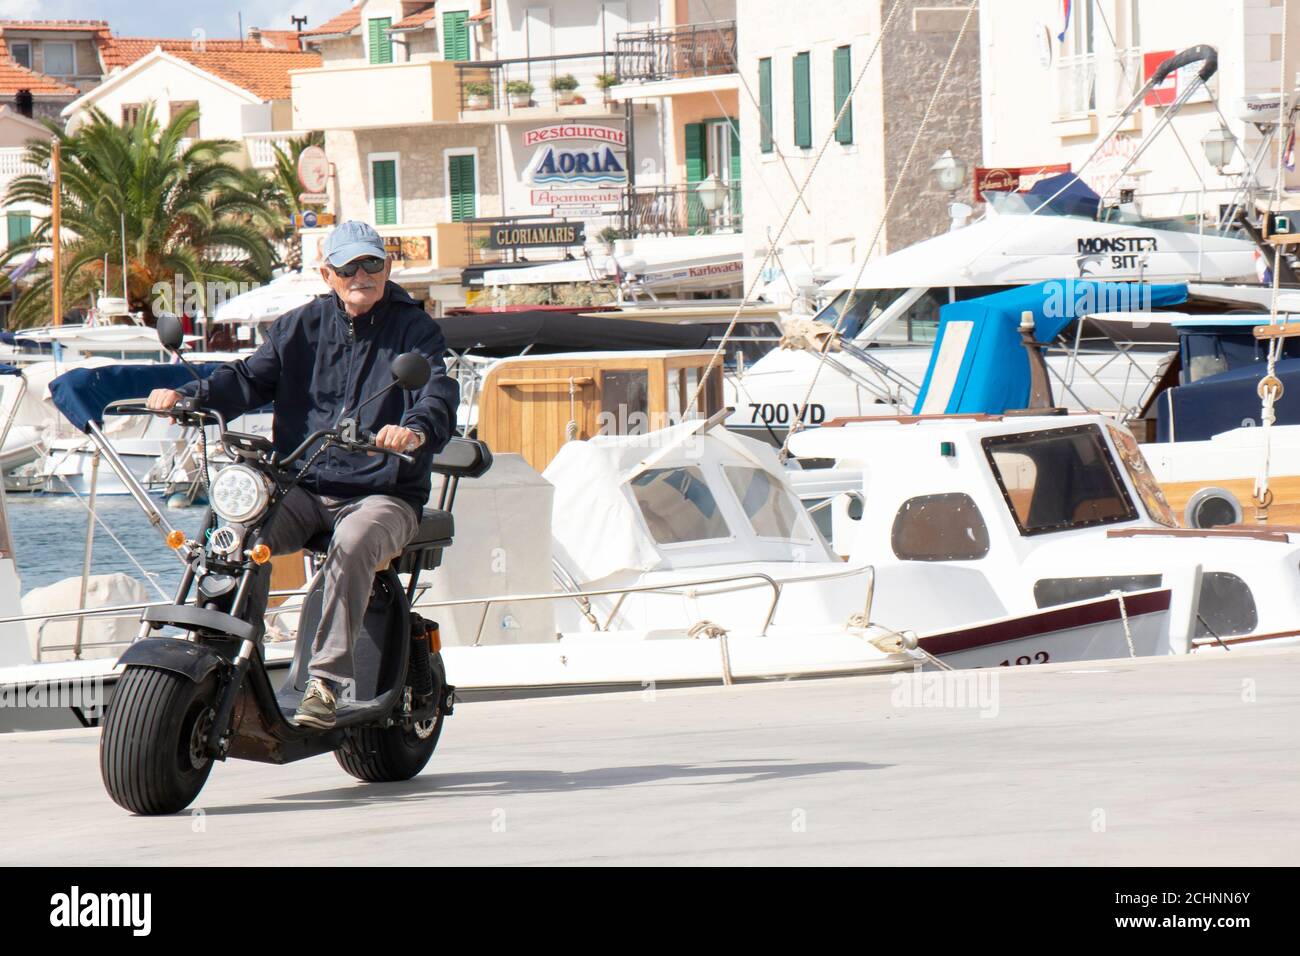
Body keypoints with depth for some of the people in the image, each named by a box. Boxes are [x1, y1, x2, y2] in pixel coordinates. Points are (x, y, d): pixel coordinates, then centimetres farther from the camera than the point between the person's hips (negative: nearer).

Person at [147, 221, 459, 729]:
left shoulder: (414, 329, 2)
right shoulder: (301, 326, 14)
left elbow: (439, 392, -14)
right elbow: (252, 377, 7)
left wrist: (415, 430, -39)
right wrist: (189, 395, -14)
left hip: (383, 493, -4)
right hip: (302, 488, 4)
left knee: (351, 545, -36)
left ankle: (326, 681, -37)